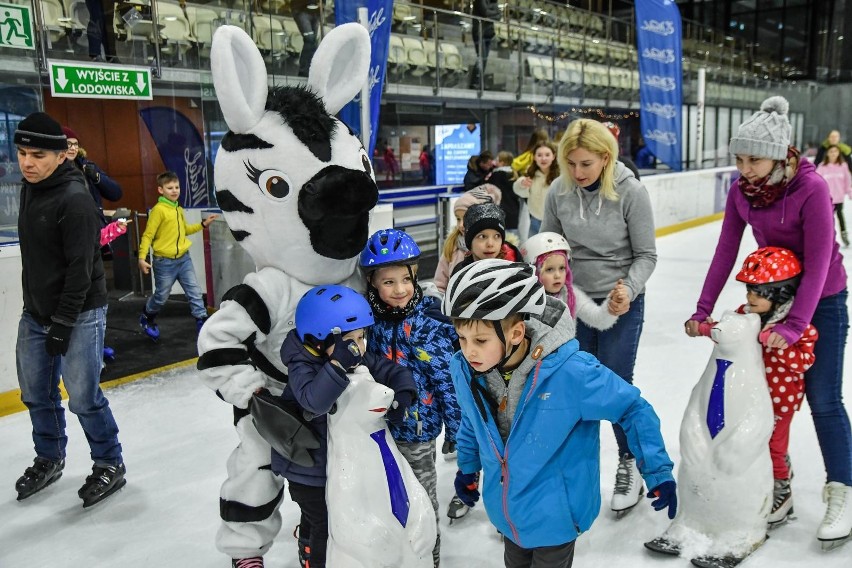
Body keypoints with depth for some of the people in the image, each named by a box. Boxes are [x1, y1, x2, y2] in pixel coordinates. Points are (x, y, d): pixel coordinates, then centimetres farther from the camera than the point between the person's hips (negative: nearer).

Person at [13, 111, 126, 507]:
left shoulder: (74, 199, -21)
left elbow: (80, 268, -22)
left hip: (79, 314, -8)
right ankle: (49, 460, 37)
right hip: (35, 312, 8)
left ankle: (109, 466, 17)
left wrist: (62, 324, -19)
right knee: (36, 394, 16)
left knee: (83, 397, -3)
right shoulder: (30, 188, 6)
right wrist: (37, 312, 19)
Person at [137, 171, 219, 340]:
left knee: (195, 292, 2)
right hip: (164, 262, -6)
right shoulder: (158, 209, -15)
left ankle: (202, 322, 8)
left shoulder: (179, 209, 8)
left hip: (184, 258, 6)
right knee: (161, 296, 11)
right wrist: (142, 258, -22)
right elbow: (147, 235, -15)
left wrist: (203, 224, 13)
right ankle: (146, 319, 37)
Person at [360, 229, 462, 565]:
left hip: (417, 427, -5)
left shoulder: (427, 323, -20)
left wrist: (456, 428, -12)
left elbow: (448, 378, -16)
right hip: (382, 424, 6)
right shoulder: (373, 316, -4)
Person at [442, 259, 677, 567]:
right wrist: (467, 466, 18)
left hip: (556, 515, -4)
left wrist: (658, 471, -11)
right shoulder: (464, 371, -16)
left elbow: (633, 409, -17)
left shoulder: (571, 373, -32)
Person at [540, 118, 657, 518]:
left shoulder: (631, 192, -16)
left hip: (620, 304, -3)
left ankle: (629, 466, 24)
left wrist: (628, 291, -24)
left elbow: (646, 255, -9)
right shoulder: (559, 191, -8)